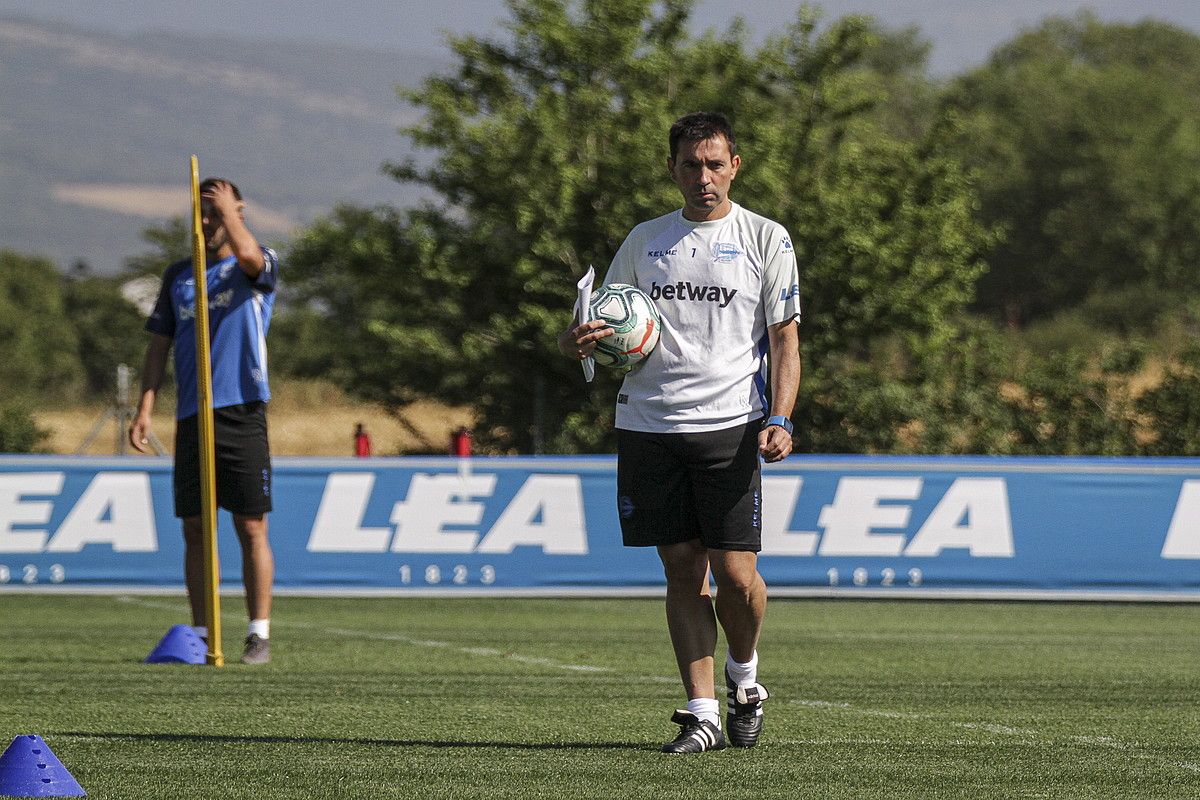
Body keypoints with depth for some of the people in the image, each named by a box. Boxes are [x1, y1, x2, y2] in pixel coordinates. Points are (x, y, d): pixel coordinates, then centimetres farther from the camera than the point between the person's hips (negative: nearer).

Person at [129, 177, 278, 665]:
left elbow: (247, 253, -24)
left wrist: (228, 209, -12)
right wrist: (146, 407, 7)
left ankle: (259, 635, 0)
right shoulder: (178, 275, 17)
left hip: (242, 414, -4)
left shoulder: (259, 266, 3)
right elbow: (159, 344, 16)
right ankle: (201, 635, 9)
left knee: (251, 529, -3)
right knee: (195, 531, 4)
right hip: (191, 418, 4)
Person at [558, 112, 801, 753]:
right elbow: (604, 328, 20)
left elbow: (785, 340, 4)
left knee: (736, 574, -9)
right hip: (648, 427, 3)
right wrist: (580, 341, -5)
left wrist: (779, 420, -10)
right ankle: (702, 714, 4)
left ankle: (743, 677, 19)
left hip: (729, 428, -3)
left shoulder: (766, 239, 5)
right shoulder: (643, 242, 14)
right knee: (682, 569, 0)